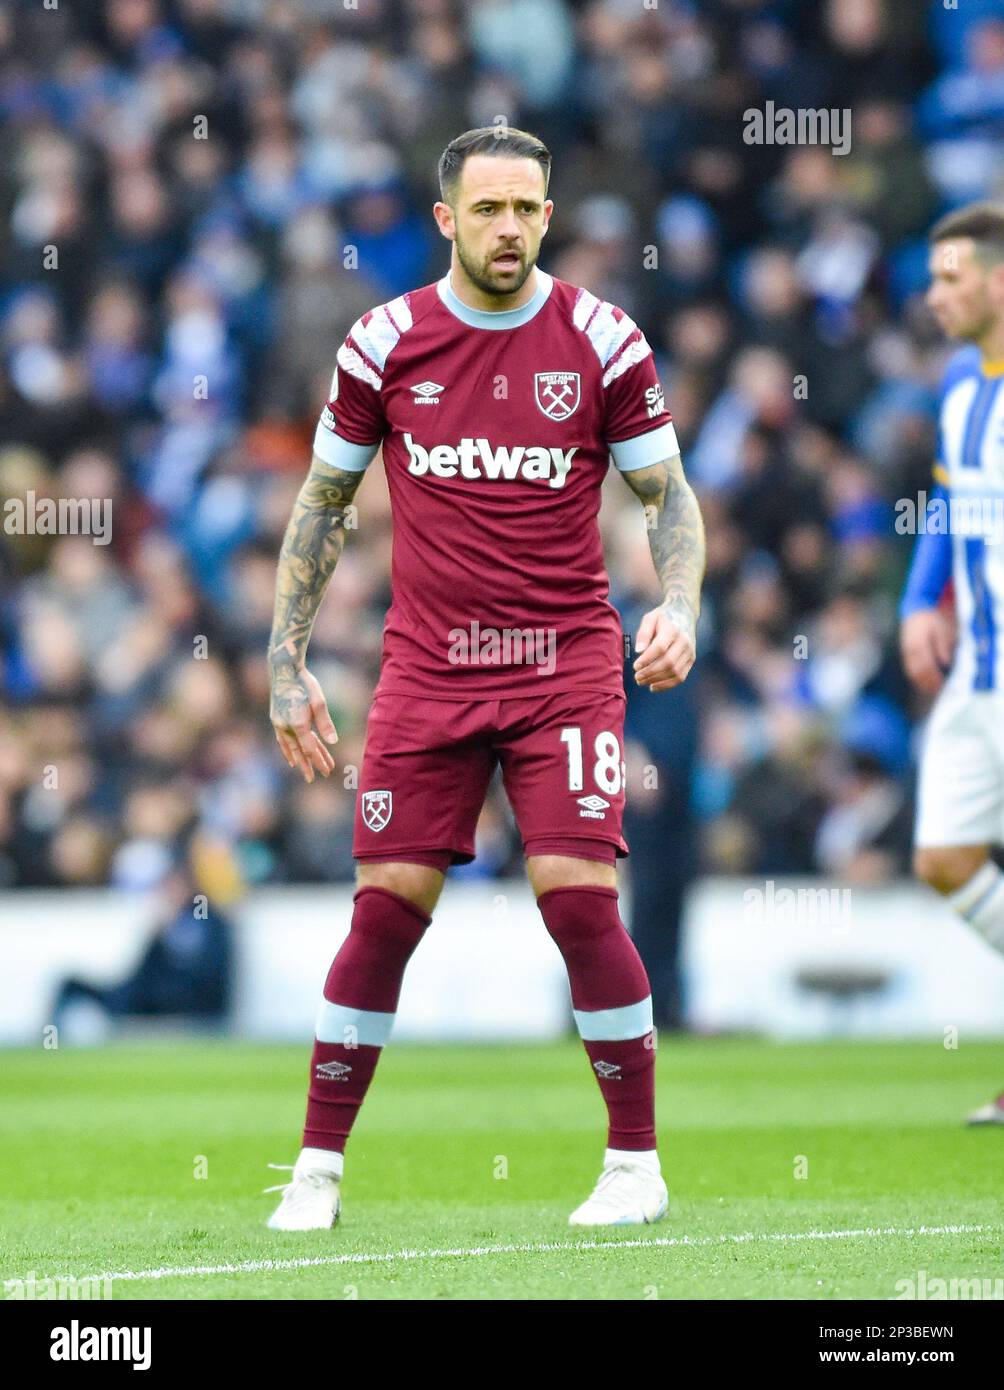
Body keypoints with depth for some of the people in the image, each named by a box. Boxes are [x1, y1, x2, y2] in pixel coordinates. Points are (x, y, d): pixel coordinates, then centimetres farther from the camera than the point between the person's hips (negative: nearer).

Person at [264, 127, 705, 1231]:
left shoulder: (602, 341, -2)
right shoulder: (385, 343, 1)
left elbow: (668, 495, 7)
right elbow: (321, 501, 11)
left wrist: (679, 607, -12)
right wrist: (286, 664, 7)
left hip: (567, 661, -1)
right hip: (427, 671, 1)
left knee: (579, 896, -11)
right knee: (386, 908, -2)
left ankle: (636, 1161, 3)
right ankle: (317, 1168, 9)